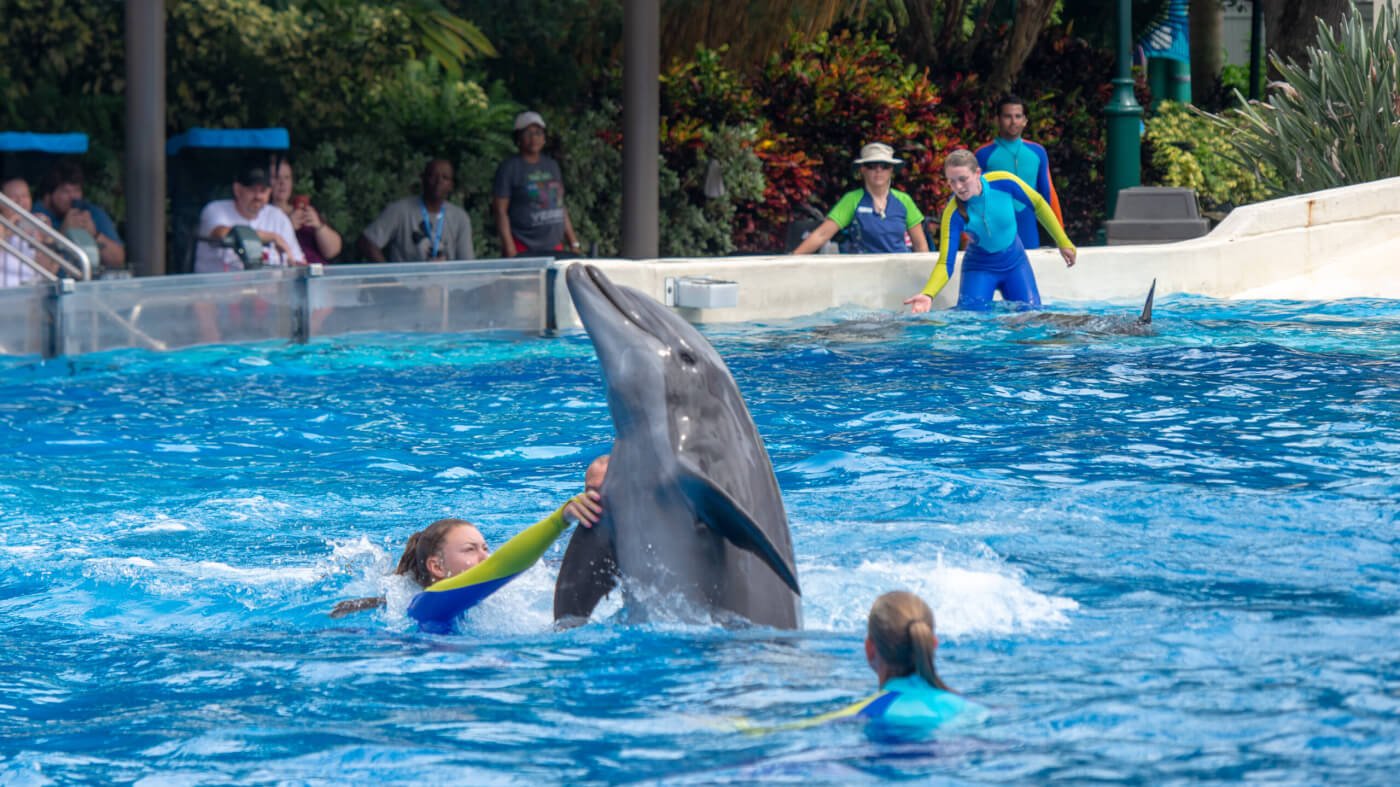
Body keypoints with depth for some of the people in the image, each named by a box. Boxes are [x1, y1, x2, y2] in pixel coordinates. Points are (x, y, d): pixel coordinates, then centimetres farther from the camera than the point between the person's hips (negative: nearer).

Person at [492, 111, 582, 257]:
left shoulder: (552, 166, 18)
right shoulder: (509, 168, -1)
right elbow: (500, 210, -7)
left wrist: (573, 243, 18)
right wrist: (510, 249, -15)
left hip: (554, 248, 6)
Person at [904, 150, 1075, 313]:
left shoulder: (1003, 182, -24)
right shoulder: (953, 214, -27)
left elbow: (1038, 204, -6)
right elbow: (945, 263, -27)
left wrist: (1063, 243, 1)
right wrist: (928, 294, -47)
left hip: (1015, 263, 2)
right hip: (980, 269, -2)